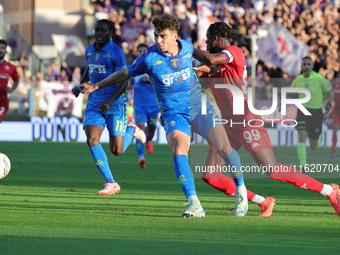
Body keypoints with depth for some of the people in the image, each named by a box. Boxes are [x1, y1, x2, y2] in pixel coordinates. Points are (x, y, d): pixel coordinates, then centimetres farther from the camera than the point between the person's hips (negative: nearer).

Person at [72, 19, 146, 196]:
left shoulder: (116, 52, -13)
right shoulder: (90, 51, 7)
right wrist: (80, 86, 12)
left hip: (115, 103, -5)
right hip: (94, 102, 5)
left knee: (116, 151, -4)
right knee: (92, 140, -16)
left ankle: (131, 129, 30)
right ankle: (110, 183, -8)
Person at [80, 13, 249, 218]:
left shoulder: (188, 48, -2)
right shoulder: (149, 58, -10)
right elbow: (125, 74, 6)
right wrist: (96, 86, 9)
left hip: (200, 107, 2)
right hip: (174, 114, -2)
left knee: (224, 147, -16)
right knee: (179, 149, -31)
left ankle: (240, 190, 10)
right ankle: (195, 205, -35)